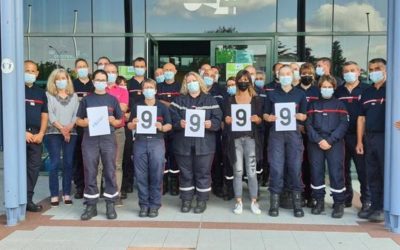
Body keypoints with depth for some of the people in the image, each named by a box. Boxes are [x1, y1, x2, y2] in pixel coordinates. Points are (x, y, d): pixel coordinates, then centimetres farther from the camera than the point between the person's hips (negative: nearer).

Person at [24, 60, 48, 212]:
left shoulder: (40, 93, 15)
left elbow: (44, 115, 13)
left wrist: (41, 133, 0)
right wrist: (23, 132, -12)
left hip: (36, 135, 5)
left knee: (34, 167, 5)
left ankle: (28, 199, 14)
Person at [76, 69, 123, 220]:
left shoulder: (112, 99, 10)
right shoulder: (86, 99, 10)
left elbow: (120, 121, 11)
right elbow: (78, 120, 11)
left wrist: (113, 121, -10)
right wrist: (85, 122, -11)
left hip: (108, 139, 0)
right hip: (90, 139, 0)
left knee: (110, 172, 1)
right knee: (90, 173, 2)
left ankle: (110, 205, 9)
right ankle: (91, 205, 10)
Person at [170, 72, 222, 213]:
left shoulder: (209, 100, 9)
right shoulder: (179, 100, 11)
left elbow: (218, 118, 0)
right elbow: (172, 116, -1)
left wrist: (211, 124, -19)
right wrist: (179, 122, -20)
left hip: (204, 143, -1)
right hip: (183, 143, 1)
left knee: (203, 172, 3)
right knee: (185, 173, 8)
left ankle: (202, 200, 16)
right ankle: (186, 200, 19)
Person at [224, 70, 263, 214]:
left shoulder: (256, 99, 6)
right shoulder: (231, 100, 8)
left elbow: (260, 120, 4)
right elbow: (227, 120, 6)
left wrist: (257, 119, -18)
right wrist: (228, 120, -16)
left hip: (251, 138, -1)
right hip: (235, 139, 1)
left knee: (251, 172, 0)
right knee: (238, 171, 4)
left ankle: (254, 202, 11)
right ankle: (238, 202, 13)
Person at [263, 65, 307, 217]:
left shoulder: (300, 94, 10)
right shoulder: (272, 94, 10)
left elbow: (304, 116, 11)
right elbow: (265, 115, 10)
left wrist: (300, 116, -11)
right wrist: (269, 118, -11)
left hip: (294, 133, 0)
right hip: (276, 133, 0)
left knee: (295, 168, 0)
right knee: (276, 168, -3)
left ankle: (297, 203, 9)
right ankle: (274, 202, 5)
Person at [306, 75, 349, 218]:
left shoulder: (339, 104, 8)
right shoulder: (314, 104, 13)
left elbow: (344, 124, -2)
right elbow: (309, 124, 4)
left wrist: (330, 140, -13)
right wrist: (319, 140, -11)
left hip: (335, 142, -2)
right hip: (315, 142, 2)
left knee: (336, 172, -6)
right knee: (316, 171, 3)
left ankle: (339, 204, 4)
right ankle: (319, 202, 15)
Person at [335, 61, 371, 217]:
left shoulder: (366, 89, 1)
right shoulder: (338, 91, 11)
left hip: (359, 135, -4)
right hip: (341, 136, 4)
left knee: (363, 170, -3)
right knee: (343, 169, 11)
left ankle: (367, 202, 4)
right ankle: (346, 198, 25)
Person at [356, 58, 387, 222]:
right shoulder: (366, 93, 15)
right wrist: (359, 141, 8)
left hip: (386, 137, -6)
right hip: (369, 138, 6)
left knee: (386, 174, -1)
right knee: (372, 175, 10)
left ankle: (384, 208, 6)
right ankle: (375, 206, 19)